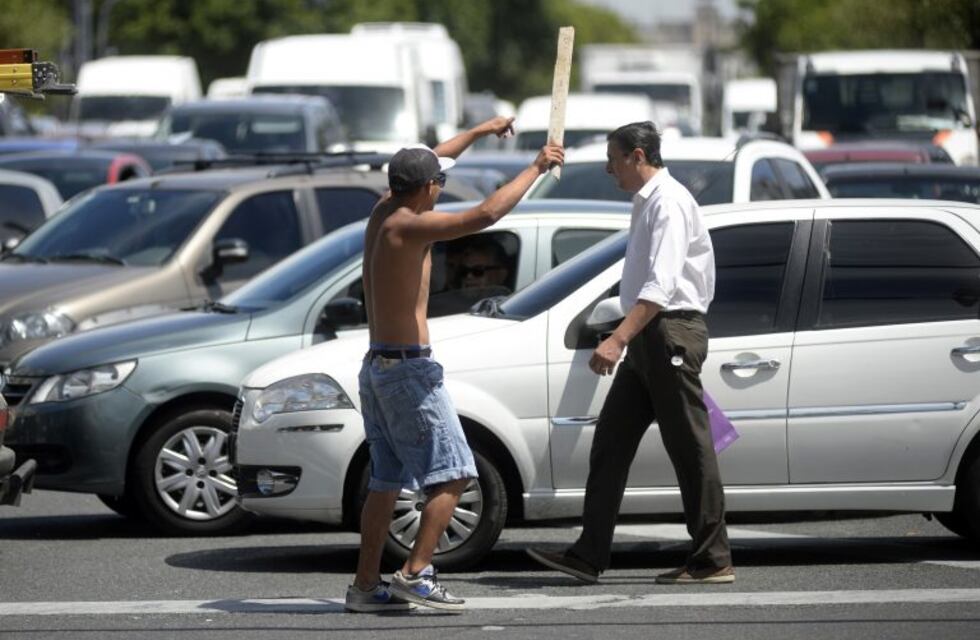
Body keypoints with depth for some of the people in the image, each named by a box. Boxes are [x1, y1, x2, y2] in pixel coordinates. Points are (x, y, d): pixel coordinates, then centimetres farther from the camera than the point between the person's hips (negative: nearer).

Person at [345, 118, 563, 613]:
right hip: (408, 367, -9)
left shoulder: (384, 212, 8)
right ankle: (415, 574, -13)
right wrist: (535, 168, -15)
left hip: (376, 367, 9)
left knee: (386, 481, 12)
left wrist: (480, 131, 36)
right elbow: (486, 214, -25)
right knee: (452, 474, -7)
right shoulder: (409, 225, -16)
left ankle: (366, 586, 10)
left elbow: (425, 165, 27)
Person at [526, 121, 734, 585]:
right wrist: (625, 340, 21)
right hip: (648, 338, 10)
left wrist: (618, 339, -33)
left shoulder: (668, 202, -14)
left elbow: (661, 285, -25)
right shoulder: (646, 201, 17)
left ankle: (713, 560, 1)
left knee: (689, 447, -5)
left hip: (671, 332, -10)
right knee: (610, 443, 7)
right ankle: (589, 556, 7)